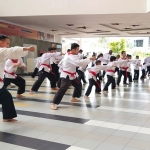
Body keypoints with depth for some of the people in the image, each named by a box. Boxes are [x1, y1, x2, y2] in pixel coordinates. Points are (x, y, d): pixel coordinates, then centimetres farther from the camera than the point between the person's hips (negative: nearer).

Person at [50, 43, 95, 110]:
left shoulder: (70, 55, 8)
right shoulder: (70, 57, -26)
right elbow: (79, 63, -38)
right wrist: (89, 59, -32)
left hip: (71, 75, 11)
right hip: (66, 76, -11)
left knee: (78, 85, 20)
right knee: (63, 89, -20)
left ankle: (73, 98, 35)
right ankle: (53, 103, -20)